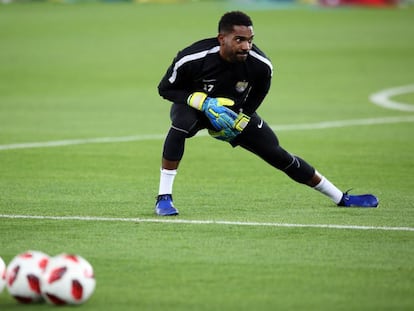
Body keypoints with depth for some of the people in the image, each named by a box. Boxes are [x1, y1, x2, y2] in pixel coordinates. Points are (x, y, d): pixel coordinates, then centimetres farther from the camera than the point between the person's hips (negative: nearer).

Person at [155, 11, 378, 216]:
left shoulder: (261, 66, -23)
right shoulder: (192, 59, -33)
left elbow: (254, 99, -1)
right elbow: (165, 89, -18)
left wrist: (237, 123, -12)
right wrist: (204, 102, -30)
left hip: (236, 113, 2)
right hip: (194, 105, -2)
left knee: (279, 156, -2)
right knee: (181, 124, -38)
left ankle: (341, 198, 14)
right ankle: (164, 197, -29)